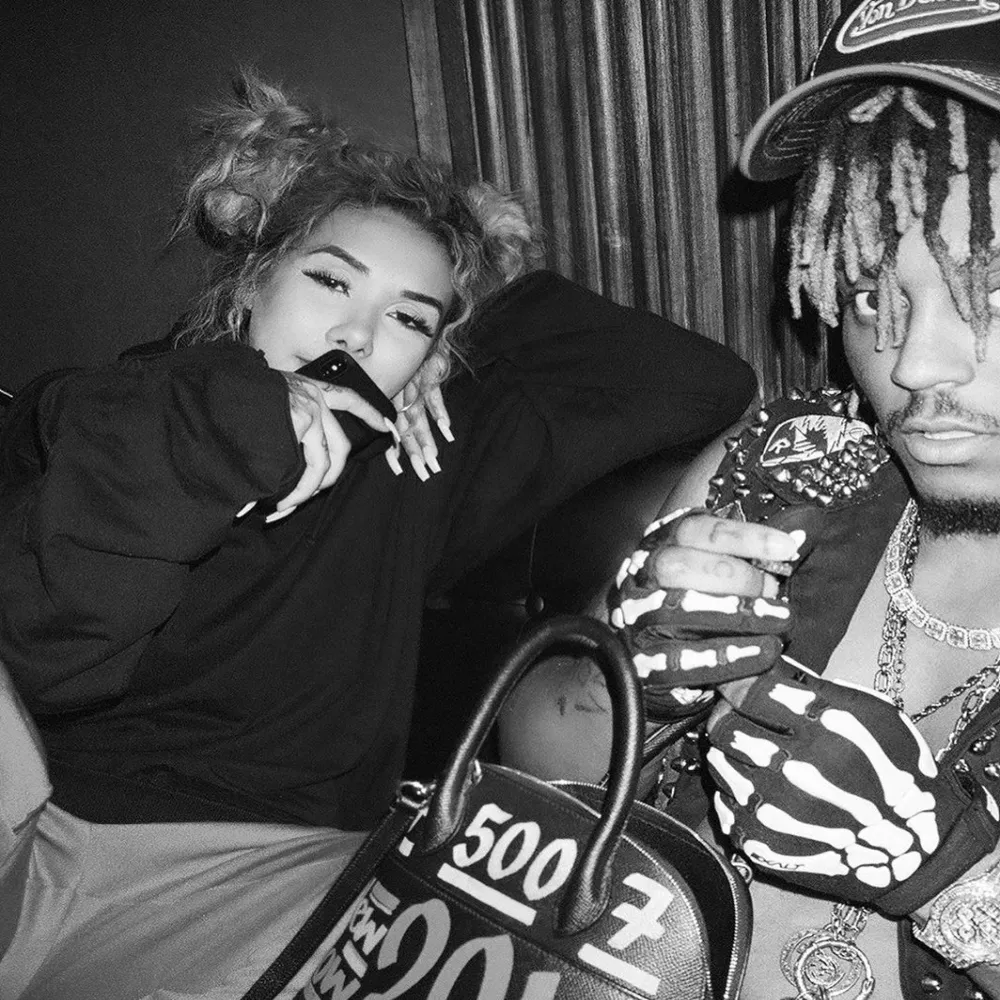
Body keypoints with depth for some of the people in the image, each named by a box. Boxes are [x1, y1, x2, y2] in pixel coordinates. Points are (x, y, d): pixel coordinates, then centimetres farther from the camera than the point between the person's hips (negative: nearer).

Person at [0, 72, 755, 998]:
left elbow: (705, 383, 0)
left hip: (279, 862, 1)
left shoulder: (413, 465, 1)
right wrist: (223, 427, -22)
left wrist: (488, 316, 3)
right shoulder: (80, 419, 1)